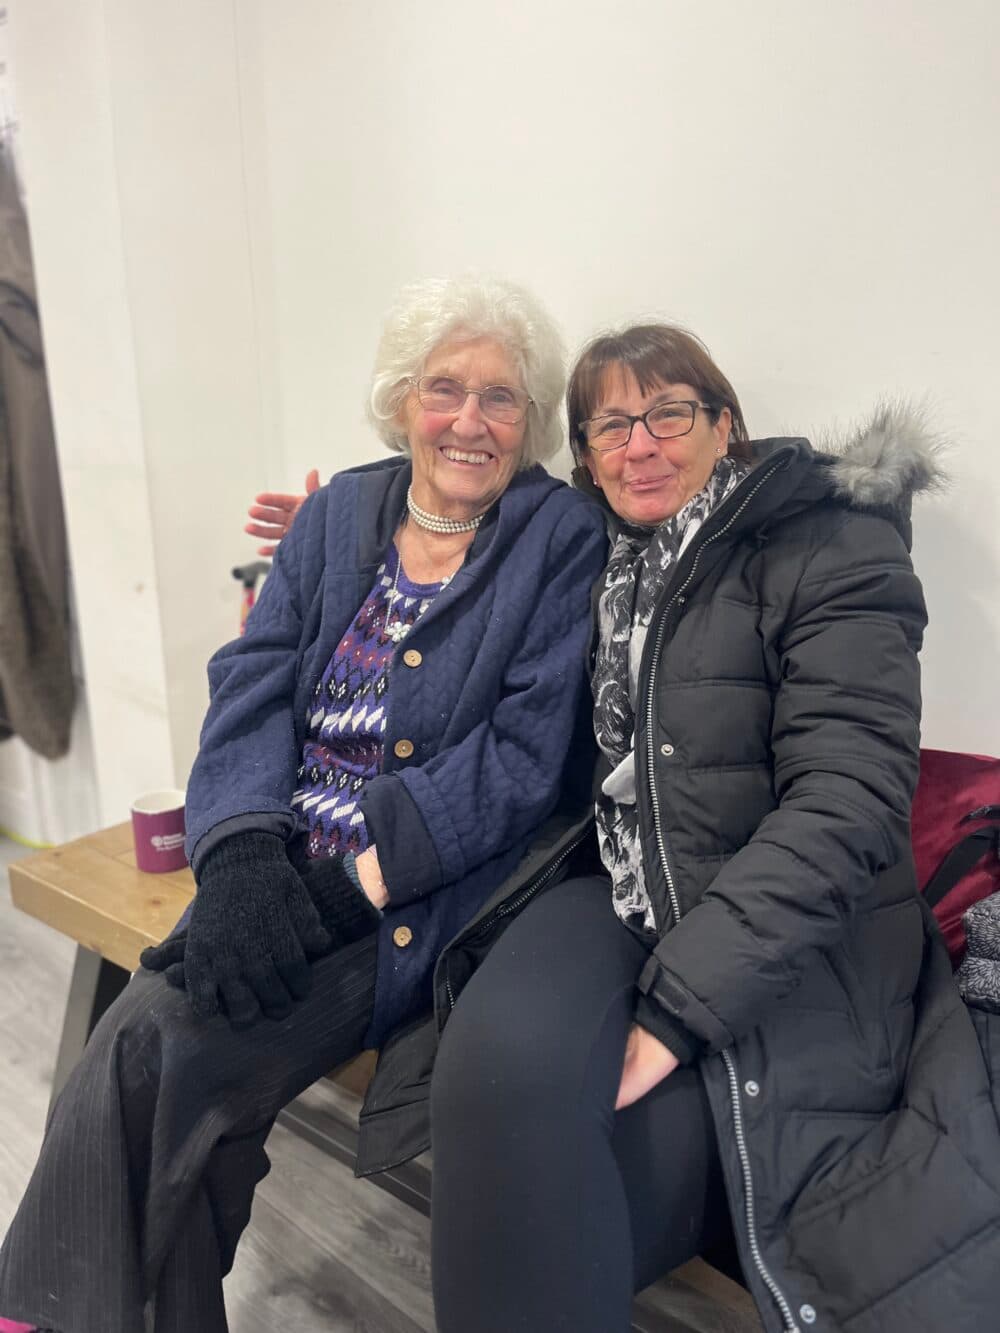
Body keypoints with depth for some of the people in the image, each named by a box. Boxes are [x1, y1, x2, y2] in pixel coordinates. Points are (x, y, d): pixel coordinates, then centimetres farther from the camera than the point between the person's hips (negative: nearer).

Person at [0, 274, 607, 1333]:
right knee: (143, 1036, -19)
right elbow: (251, 685, 3)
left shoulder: (564, 539, -3)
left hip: (426, 893, -4)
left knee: (163, 1051, -19)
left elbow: (525, 756, -11)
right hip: (280, 872, 4)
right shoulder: (338, 512, 11)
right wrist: (242, 850, -14)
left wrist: (356, 877, -18)